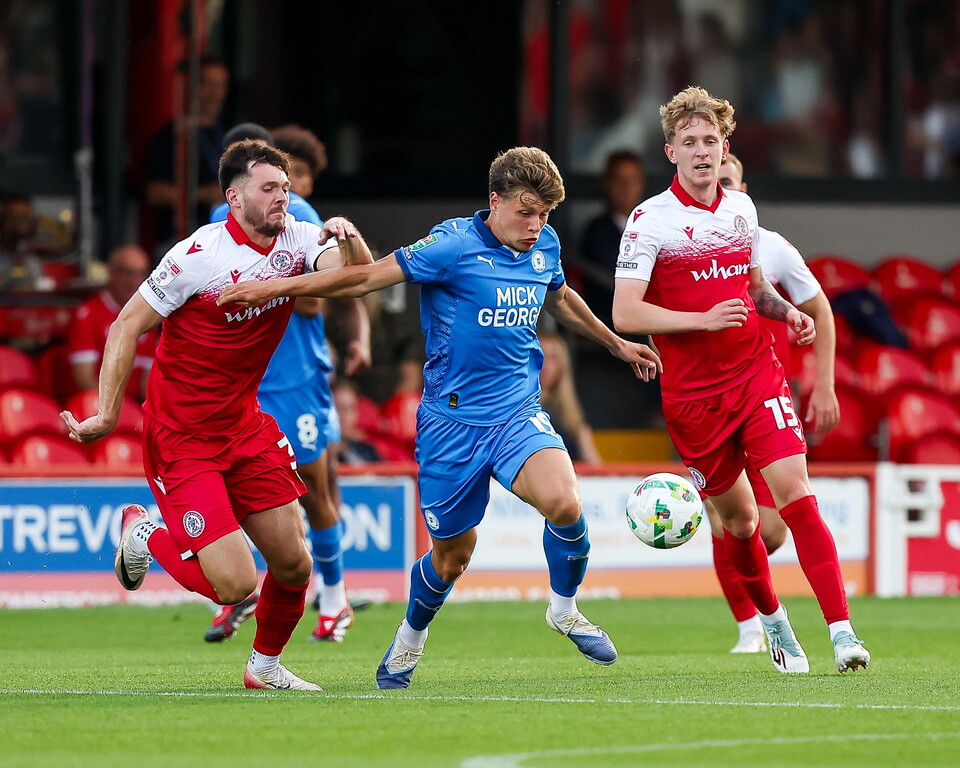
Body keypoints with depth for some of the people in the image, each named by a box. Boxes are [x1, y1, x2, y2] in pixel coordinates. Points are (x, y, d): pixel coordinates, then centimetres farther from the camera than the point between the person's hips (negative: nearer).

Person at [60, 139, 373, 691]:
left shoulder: (299, 239, -1)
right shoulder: (199, 254, -18)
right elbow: (128, 326, -12)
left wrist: (349, 237, -35)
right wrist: (107, 414, -17)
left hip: (244, 425, 6)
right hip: (181, 435, -6)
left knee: (294, 564, 5)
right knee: (234, 583, -13)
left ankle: (266, 666, 32)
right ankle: (144, 534, 16)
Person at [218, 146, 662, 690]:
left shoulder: (544, 246, 5)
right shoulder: (455, 245, -13)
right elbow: (368, 278, -12)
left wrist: (616, 343, 40)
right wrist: (277, 288, -17)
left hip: (519, 414, 3)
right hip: (452, 421, -3)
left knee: (564, 502, -26)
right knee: (452, 557, 5)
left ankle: (564, 609, 1)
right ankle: (412, 636, 38)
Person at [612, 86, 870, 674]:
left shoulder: (742, 208, 9)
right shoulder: (650, 220, -8)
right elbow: (626, 316, -13)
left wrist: (787, 311, 5)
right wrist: (704, 320, -22)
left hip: (758, 376, 2)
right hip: (693, 393, -2)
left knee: (796, 493, -14)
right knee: (738, 519, 7)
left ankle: (842, 631, -19)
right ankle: (773, 621, 31)